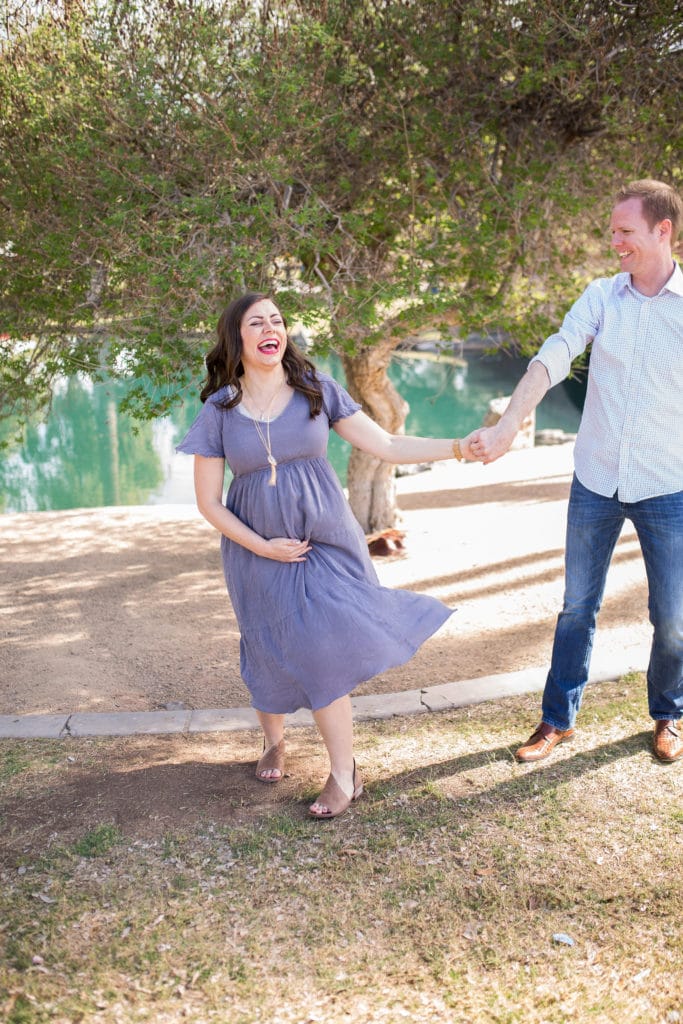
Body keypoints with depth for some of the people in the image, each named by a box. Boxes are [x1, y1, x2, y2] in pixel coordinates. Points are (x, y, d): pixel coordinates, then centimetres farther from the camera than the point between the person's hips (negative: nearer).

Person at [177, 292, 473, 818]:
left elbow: (387, 446, -6)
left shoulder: (318, 390, -3)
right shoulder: (219, 410, -5)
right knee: (272, 655, 9)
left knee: (324, 652, -9)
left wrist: (460, 447, -16)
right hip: (258, 549, 1)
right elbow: (209, 502, -1)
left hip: (324, 540, 0)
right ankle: (274, 741, 40)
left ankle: (345, 774, 7)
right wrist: (261, 546, -11)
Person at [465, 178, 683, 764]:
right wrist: (507, 426, -28)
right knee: (577, 606, 12)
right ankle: (558, 718, 28)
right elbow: (553, 358, -15)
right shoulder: (603, 296, -2)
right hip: (595, 480, 2)